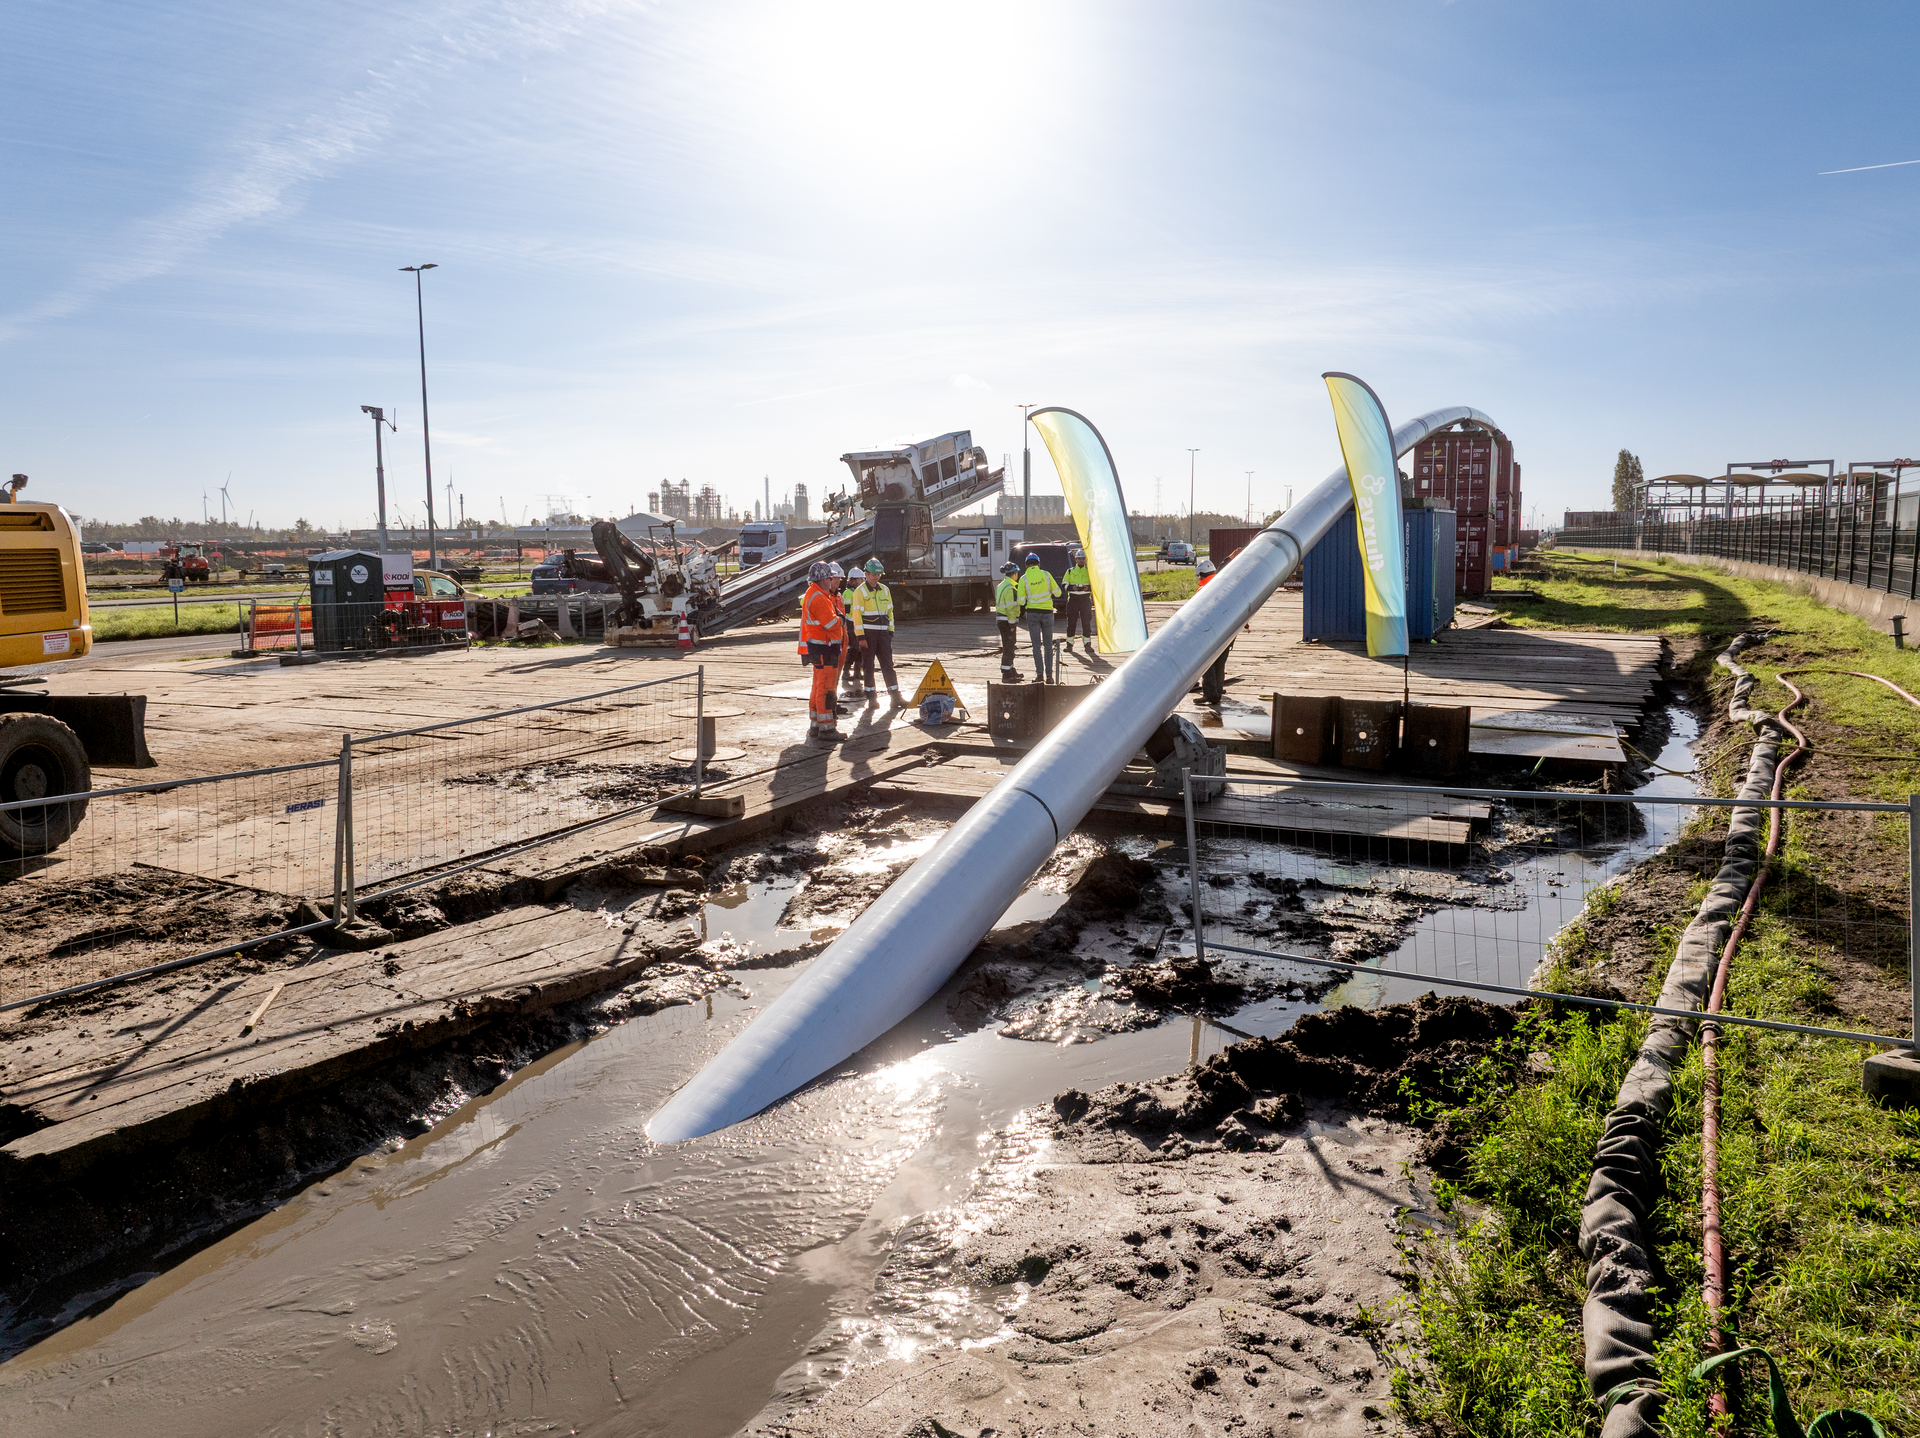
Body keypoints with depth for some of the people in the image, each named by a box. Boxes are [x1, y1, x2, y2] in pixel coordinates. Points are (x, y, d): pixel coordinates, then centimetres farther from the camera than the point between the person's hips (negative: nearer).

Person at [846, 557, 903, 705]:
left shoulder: (885, 590, 12)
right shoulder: (860, 591, -5)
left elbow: (889, 611, 17)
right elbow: (856, 615, -9)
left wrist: (890, 631, 10)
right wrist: (860, 636, -14)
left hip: (883, 633, 5)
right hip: (867, 633, -5)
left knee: (888, 664, 3)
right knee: (868, 665, 2)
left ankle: (895, 696, 4)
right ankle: (870, 697, 9)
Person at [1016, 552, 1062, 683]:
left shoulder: (1024, 579, -5)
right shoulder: (1046, 574, -2)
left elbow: (1021, 600, -5)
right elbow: (1057, 593, 1)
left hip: (1032, 613, -1)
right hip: (1047, 612, 1)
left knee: (1037, 644, 3)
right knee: (1048, 644, 9)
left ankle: (1040, 673, -1)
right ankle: (1049, 673, 7)